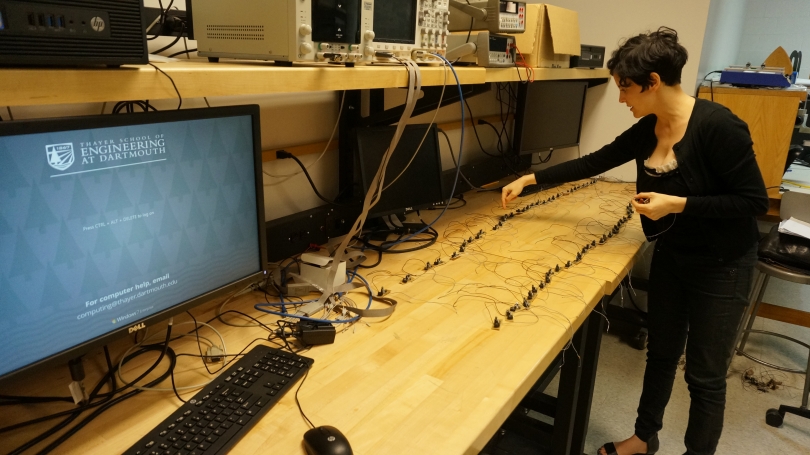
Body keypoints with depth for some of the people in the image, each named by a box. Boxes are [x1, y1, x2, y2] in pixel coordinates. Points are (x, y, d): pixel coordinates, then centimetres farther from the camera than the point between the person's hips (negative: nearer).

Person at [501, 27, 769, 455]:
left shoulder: (718, 126, -24)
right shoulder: (647, 129, -2)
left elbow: (754, 201, -20)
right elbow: (593, 162, 6)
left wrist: (677, 204, -26)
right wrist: (530, 179, 6)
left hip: (720, 267, -7)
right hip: (670, 257, 7)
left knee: (704, 375, 7)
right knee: (660, 353, 20)